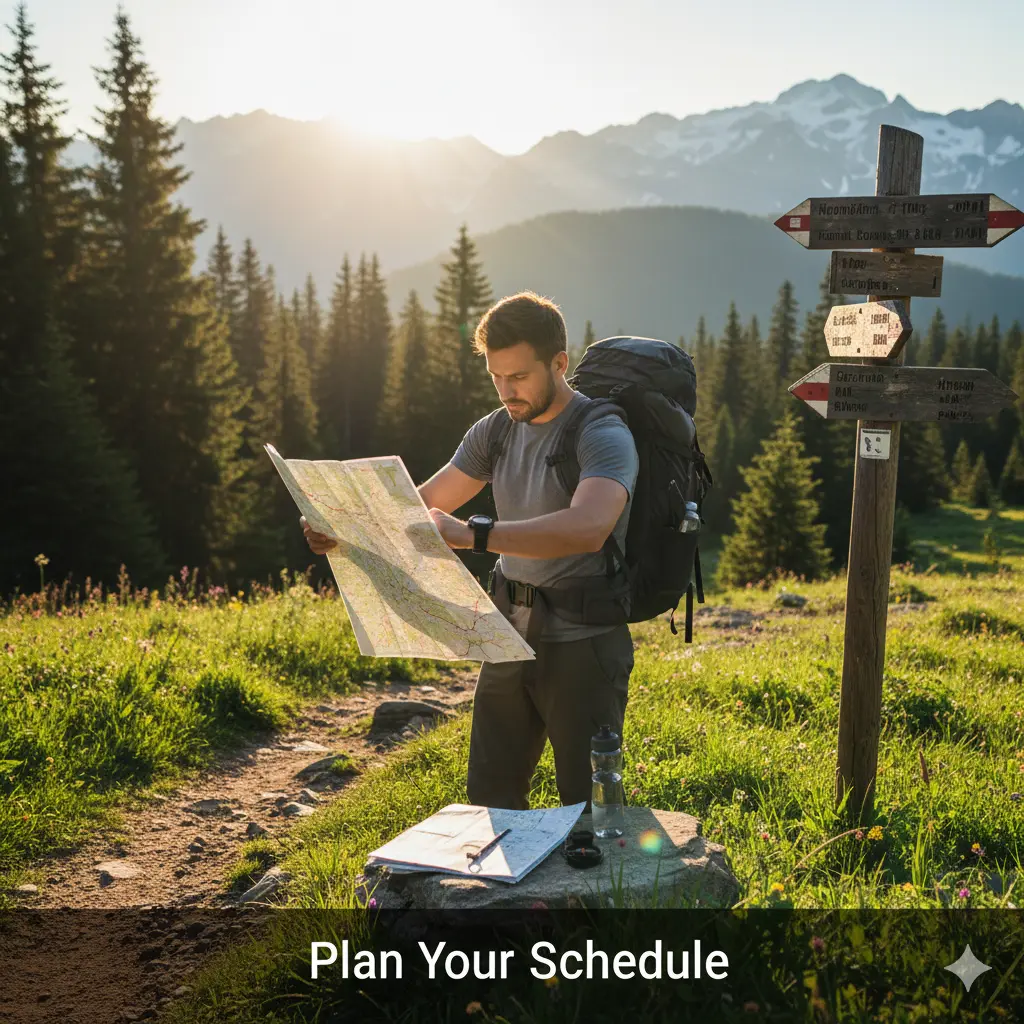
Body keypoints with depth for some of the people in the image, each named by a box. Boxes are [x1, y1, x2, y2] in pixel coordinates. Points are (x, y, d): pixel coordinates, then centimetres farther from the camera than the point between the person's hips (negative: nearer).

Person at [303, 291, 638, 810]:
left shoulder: (603, 435, -17)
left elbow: (587, 527, -35)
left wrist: (472, 534, -41)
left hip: (582, 643, -7)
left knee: (588, 806, 5)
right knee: (488, 796, 17)